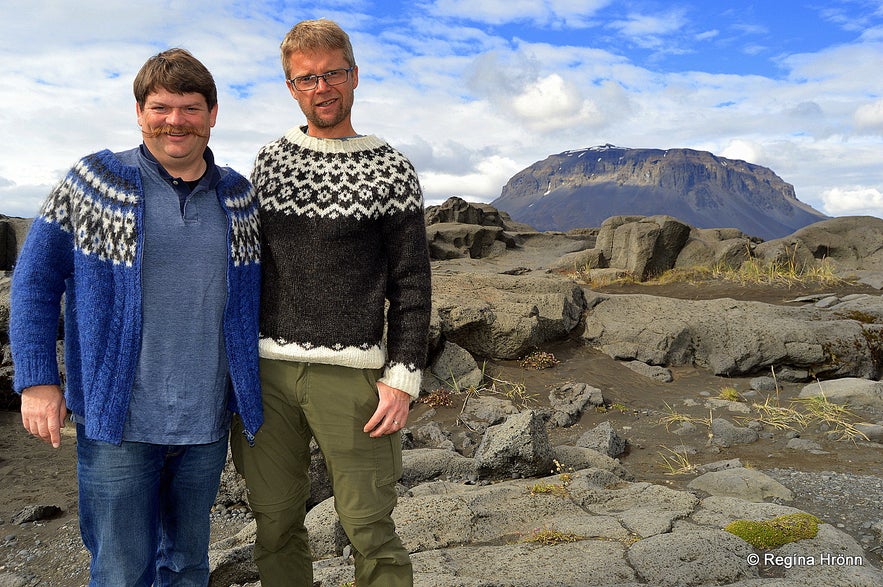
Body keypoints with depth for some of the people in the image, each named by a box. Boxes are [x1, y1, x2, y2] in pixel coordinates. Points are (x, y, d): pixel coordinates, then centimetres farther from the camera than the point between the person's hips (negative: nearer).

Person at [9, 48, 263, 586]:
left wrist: (253, 397, 10)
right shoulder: (94, 184, -4)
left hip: (207, 423, 3)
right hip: (118, 423, -3)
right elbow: (35, 280, -1)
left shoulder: (239, 197, 5)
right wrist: (37, 380, -7)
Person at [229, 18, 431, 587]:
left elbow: (411, 283, 1)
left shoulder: (391, 170, 3)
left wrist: (403, 377, -7)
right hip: (267, 368, 3)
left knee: (369, 526, 0)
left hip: (350, 373, -3)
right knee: (276, 522, 11)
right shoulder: (269, 160, 12)